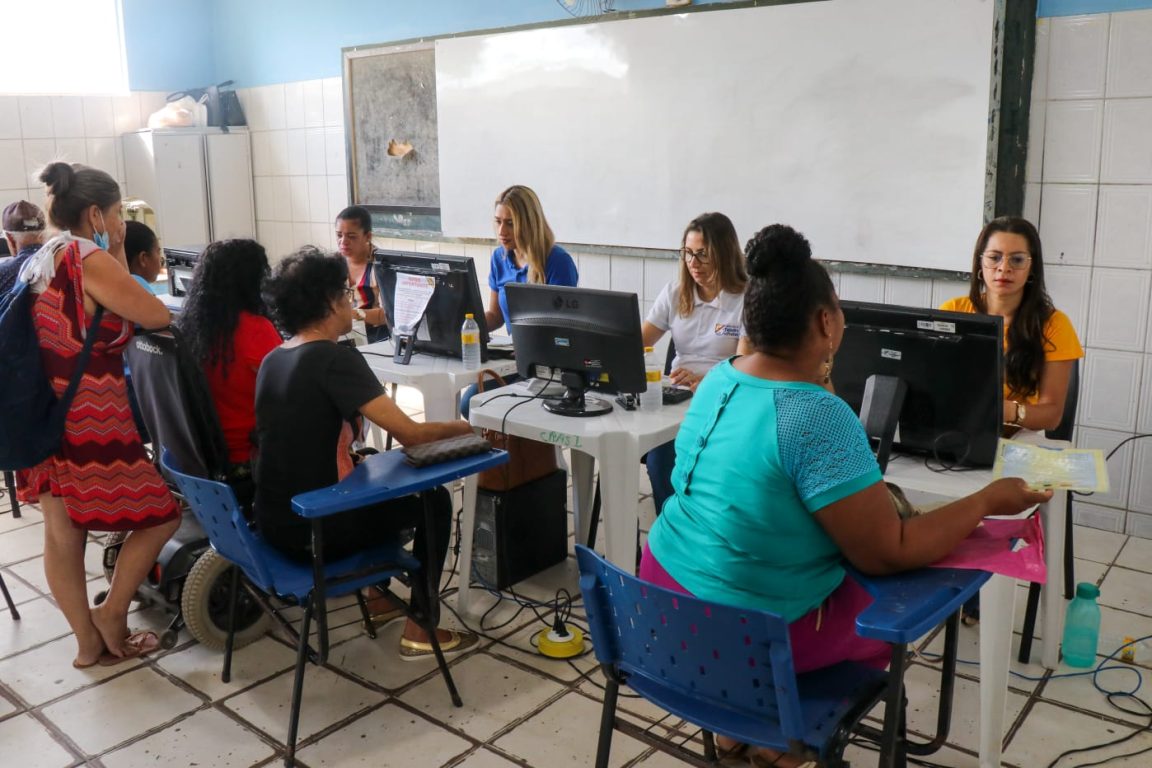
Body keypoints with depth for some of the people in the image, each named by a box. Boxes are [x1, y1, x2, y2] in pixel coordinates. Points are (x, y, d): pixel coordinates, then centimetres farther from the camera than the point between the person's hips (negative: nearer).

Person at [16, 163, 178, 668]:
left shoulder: (40, 260, 12)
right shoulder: (91, 261, -15)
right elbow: (158, 318, -9)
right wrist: (119, 261, -2)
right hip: (88, 422, -9)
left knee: (62, 534, 14)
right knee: (161, 514, 7)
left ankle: (89, 641, 26)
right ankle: (112, 614, 18)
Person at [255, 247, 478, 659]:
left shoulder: (272, 360, 5)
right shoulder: (335, 358, -19)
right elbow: (411, 434, -20)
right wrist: (463, 428, -3)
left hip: (273, 521, 8)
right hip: (316, 533, -8)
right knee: (434, 499, 11)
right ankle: (419, 630, 15)